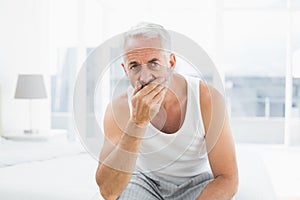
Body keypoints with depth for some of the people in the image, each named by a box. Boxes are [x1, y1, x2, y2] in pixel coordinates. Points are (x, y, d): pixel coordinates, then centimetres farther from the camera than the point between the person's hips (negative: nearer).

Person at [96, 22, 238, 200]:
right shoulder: (119, 108, -19)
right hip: (146, 180, 1)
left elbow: (228, 179, -18)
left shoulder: (208, 99, -22)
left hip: (197, 181, -1)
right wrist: (137, 123, -37)